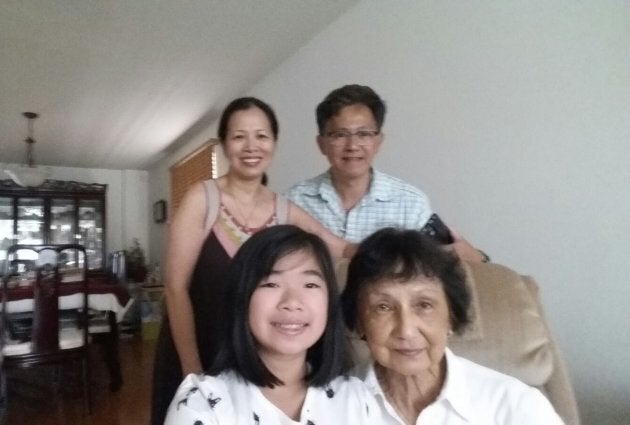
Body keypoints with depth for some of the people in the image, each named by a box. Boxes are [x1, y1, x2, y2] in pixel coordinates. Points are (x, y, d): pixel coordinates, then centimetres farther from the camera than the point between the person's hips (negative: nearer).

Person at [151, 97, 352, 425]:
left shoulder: (286, 212, -3)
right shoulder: (202, 198, -13)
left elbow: (345, 251, -1)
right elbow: (176, 288, -15)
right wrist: (193, 371, -15)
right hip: (192, 358, -3)